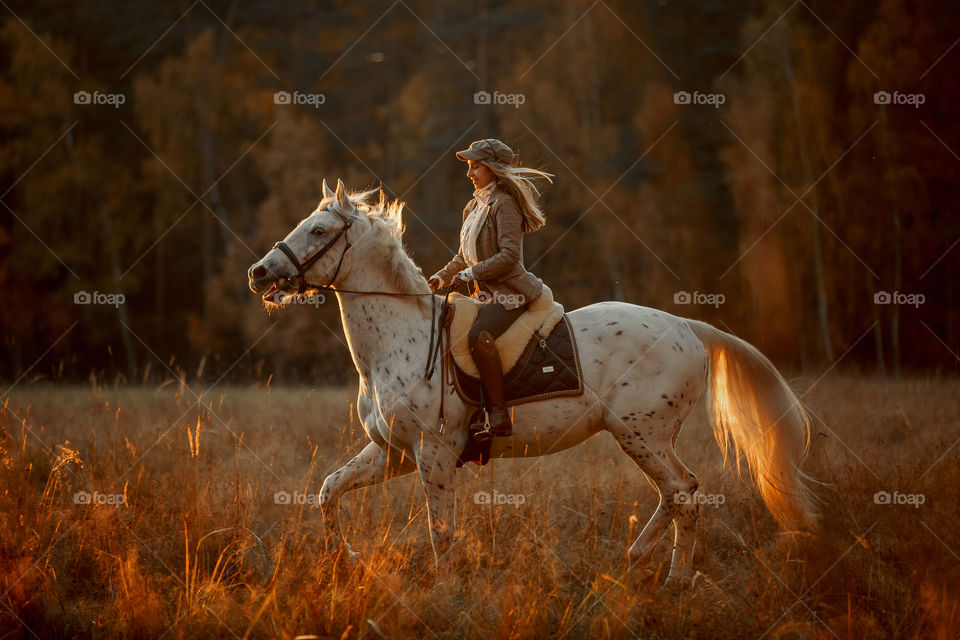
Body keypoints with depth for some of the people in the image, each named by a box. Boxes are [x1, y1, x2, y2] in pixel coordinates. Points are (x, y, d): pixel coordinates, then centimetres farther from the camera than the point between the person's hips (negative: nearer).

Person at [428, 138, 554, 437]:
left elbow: (509, 255, -21)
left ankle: (498, 415, -34)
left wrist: (470, 274, -20)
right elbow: (464, 257, 24)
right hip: (485, 294, 10)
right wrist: (441, 277, 7)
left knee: (478, 335, -34)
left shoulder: (504, 203, -11)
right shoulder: (475, 206, 17)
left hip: (510, 292, -10)